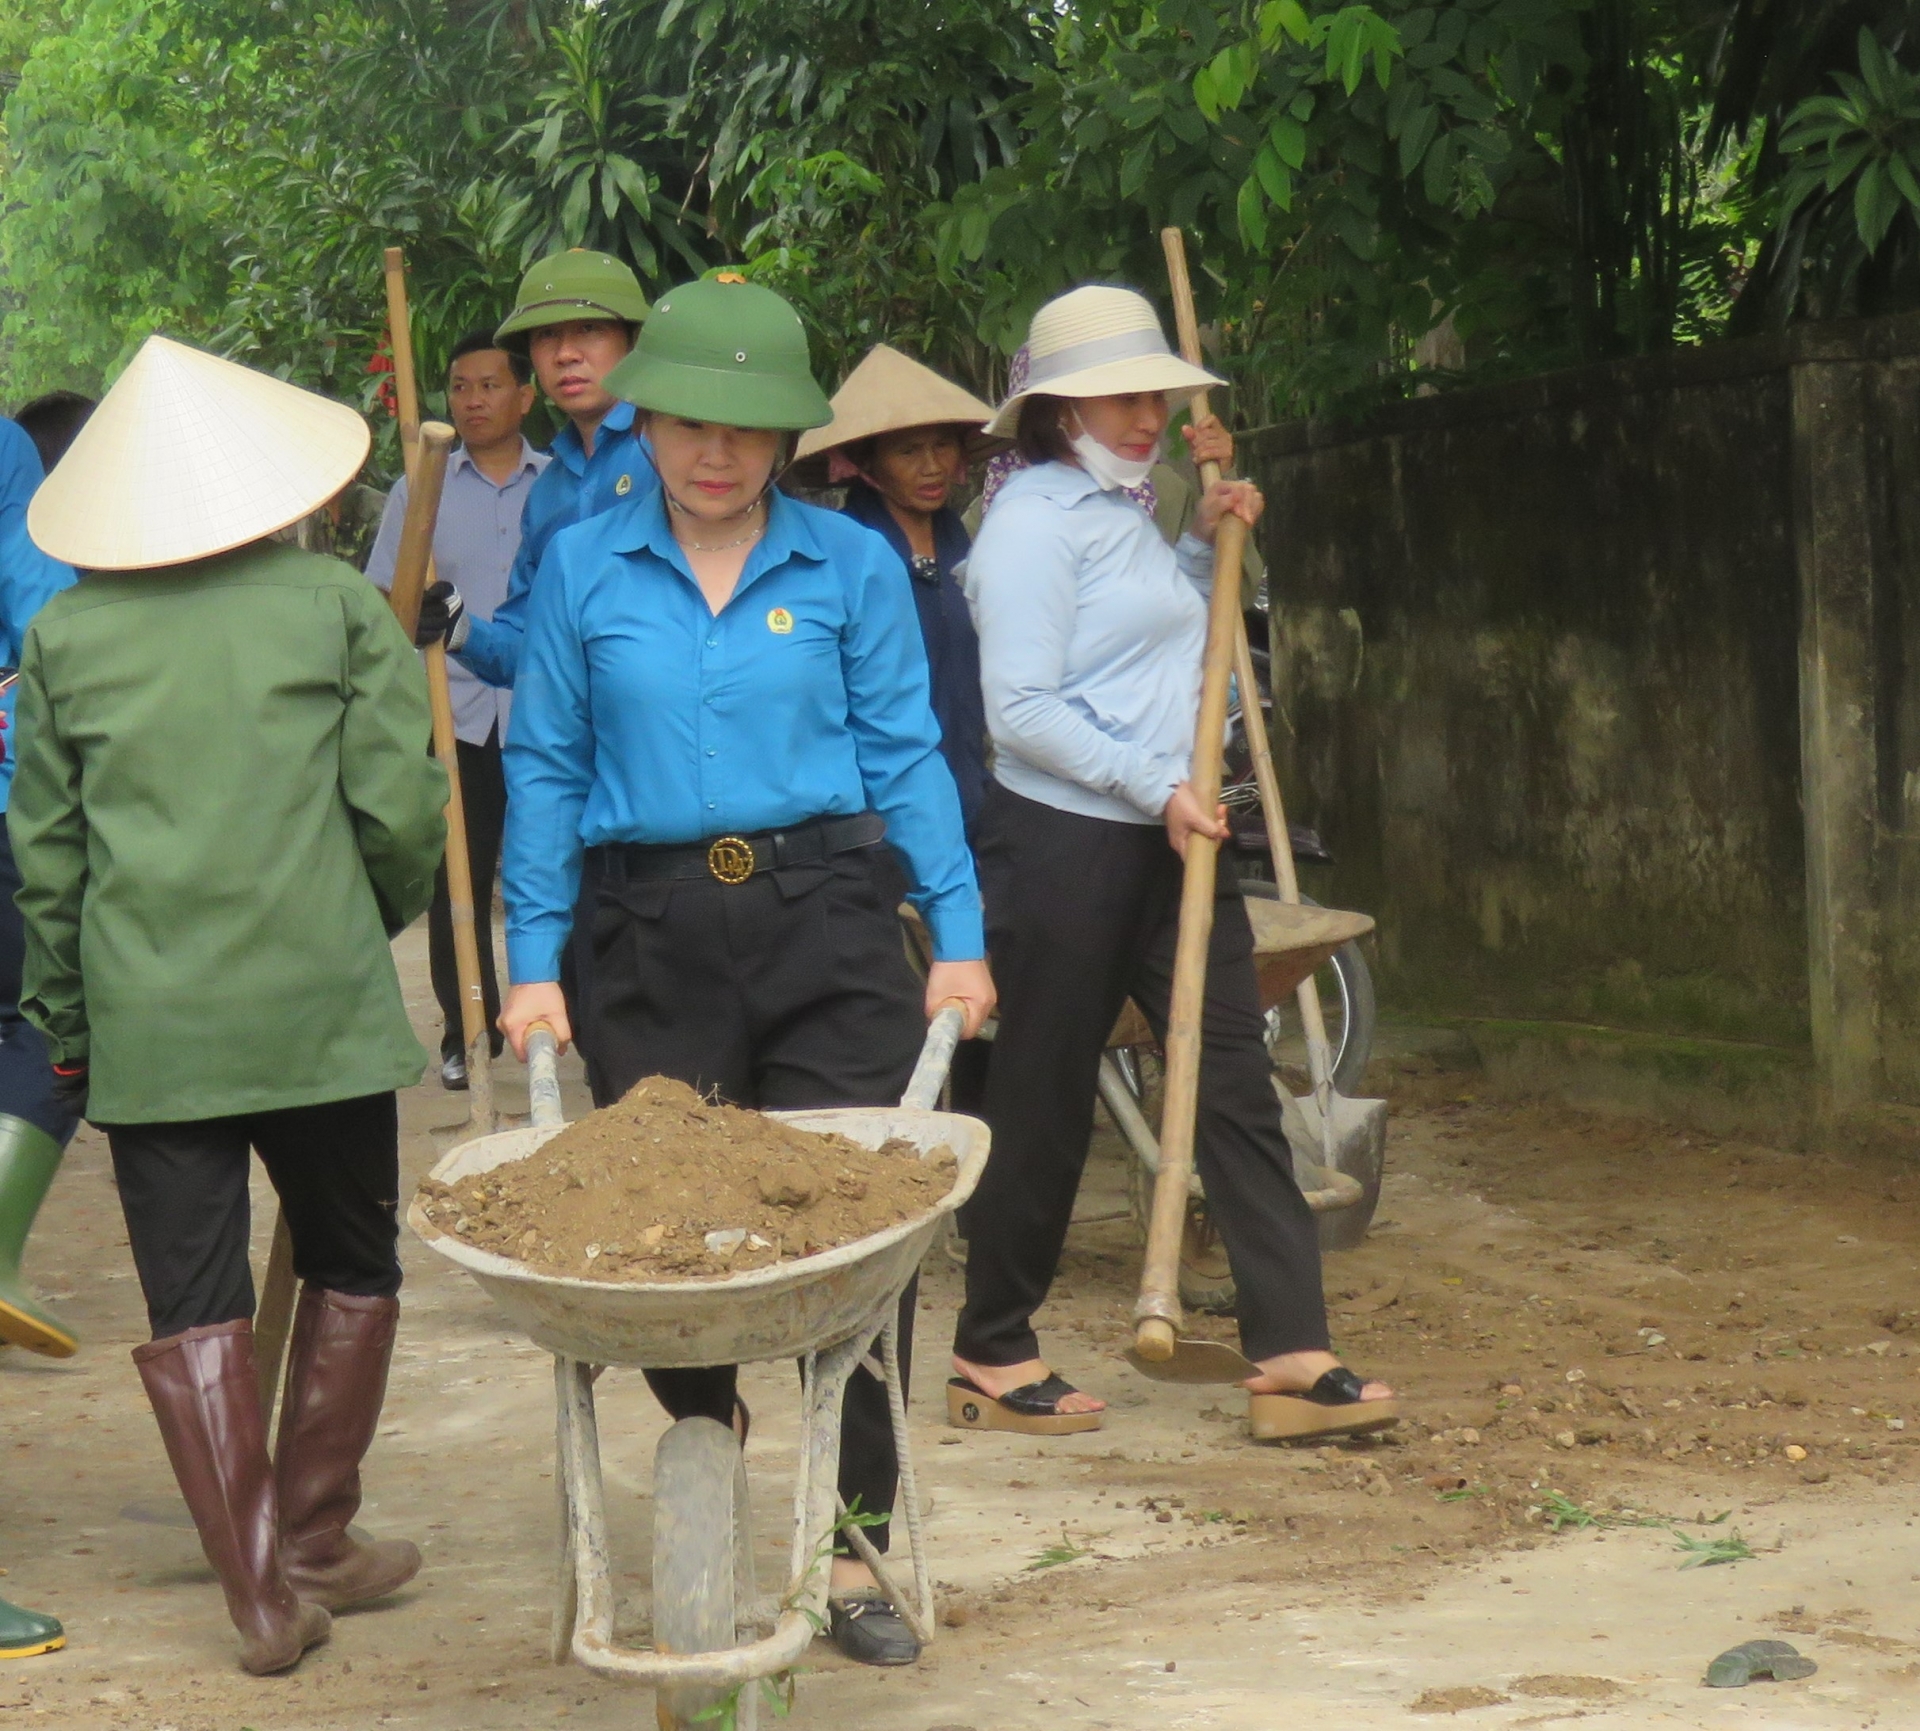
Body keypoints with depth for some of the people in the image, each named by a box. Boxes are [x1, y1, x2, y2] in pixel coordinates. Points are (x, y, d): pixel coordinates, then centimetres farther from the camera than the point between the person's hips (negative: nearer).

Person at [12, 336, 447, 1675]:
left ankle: (261, 1593, 2)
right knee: (350, 1269, 17)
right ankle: (314, 1544, 23)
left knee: (194, 1306, 5)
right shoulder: (335, 604, -1)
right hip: (322, 1004, -1)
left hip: (145, 1024, 1)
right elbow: (401, 807, -4)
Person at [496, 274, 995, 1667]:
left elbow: (905, 755, 6)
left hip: (823, 921, -1)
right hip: (650, 935, 1)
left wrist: (958, 933, -1)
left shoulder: (851, 565, 4)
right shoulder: (584, 572, 5)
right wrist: (535, 962, 3)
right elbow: (547, 767, 8)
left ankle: (851, 1549, 2)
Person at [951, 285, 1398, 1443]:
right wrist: (1155, 787, -19)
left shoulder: (1127, 514, 16)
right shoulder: (1033, 523, -11)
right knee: (1044, 1102, 2)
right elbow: (1024, 712, -18)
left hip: (1169, 842, 8)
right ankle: (992, 1357, 16)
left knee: (1237, 1086, 1)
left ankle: (1292, 1355, -1)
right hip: (1063, 844, -8)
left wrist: (1209, 545, 17)